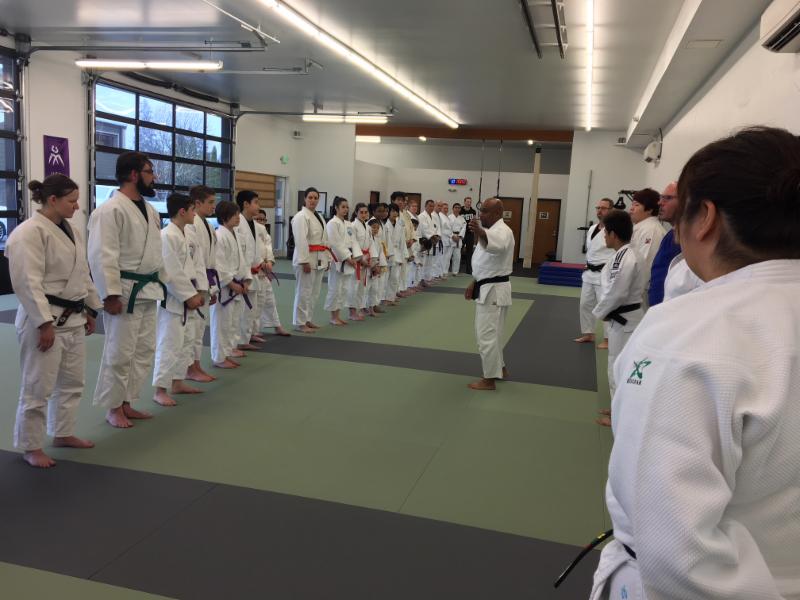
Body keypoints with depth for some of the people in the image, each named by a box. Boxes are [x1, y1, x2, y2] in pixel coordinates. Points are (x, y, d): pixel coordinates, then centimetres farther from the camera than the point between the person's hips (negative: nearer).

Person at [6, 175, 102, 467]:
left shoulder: (70, 230, 12)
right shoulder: (29, 233, -16)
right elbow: (28, 283, -20)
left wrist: (90, 310, 18)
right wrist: (45, 324, -22)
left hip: (73, 319, 9)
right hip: (45, 320, -9)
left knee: (72, 381, 17)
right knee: (38, 387, 1)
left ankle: (63, 434, 32)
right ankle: (30, 447, 15)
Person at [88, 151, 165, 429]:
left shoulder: (149, 210, 12)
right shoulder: (111, 209, -15)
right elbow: (102, 256, -19)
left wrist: (162, 283, 17)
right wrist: (111, 294, -22)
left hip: (148, 290, 9)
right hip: (125, 291, -9)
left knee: (144, 350, 13)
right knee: (120, 352, 0)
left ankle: (127, 403, 27)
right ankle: (113, 408, 16)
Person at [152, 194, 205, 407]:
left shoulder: (183, 235, 13)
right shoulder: (167, 236, -18)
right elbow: (171, 273, -22)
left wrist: (195, 293, 10)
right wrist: (189, 296, -18)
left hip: (185, 299, 10)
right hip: (172, 300, -10)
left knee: (186, 342, 17)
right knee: (169, 345, -6)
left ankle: (177, 382, 29)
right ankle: (160, 390, 2)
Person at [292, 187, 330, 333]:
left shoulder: (319, 217, 18)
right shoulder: (301, 217, -11)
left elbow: (324, 239, 21)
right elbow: (300, 241, -18)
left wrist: (327, 258, 17)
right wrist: (305, 261, -23)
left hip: (319, 260, 9)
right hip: (306, 259, -9)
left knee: (315, 292, 13)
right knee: (304, 292, -6)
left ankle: (308, 320, 24)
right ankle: (299, 323, 2)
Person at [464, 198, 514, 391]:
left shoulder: (502, 231, -18)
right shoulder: (489, 231, 14)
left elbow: (496, 244, -44)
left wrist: (480, 233, -64)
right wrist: (474, 283, 17)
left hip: (494, 290, -10)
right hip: (487, 288, 10)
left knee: (487, 335, -4)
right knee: (491, 332, 21)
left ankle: (489, 379, 7)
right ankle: (500, 368, 35)